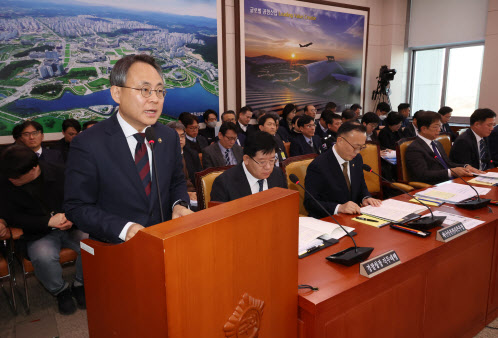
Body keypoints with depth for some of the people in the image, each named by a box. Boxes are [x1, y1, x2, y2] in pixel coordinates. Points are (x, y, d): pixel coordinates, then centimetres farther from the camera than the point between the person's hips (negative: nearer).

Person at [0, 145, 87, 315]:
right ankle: (60, 290, -2)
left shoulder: (58, 172, -6)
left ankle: (79, 285, 3)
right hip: (37, 234, -1)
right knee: (43, 256, -34)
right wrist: (49, 222, -17)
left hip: (68, 227, 1)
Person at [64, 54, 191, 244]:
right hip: (114, 250, -1)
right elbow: (77, 206, -7)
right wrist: (123, 228, -20)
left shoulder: (170, 137, 4)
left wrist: (179, 205, -5)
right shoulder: (88, 145, -9)